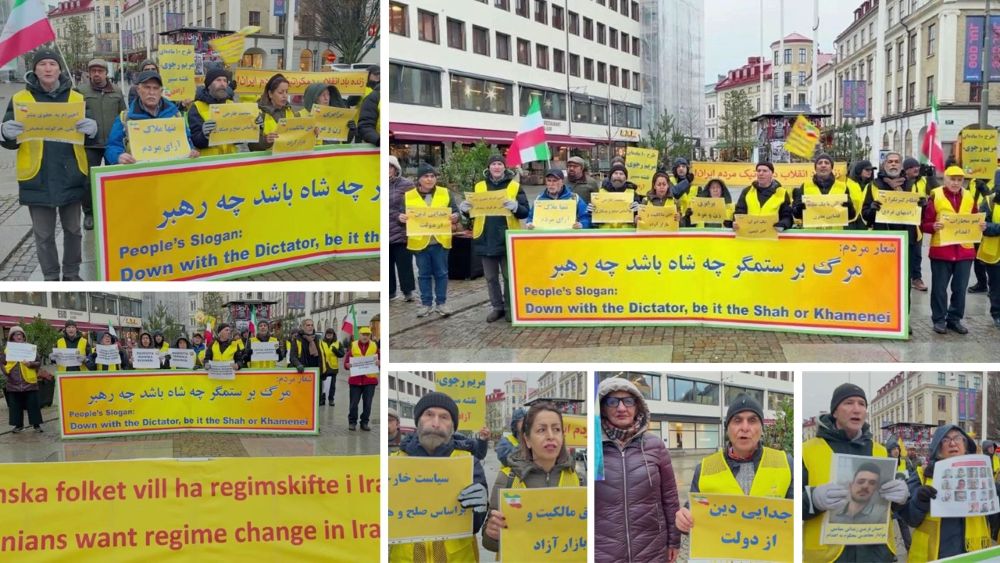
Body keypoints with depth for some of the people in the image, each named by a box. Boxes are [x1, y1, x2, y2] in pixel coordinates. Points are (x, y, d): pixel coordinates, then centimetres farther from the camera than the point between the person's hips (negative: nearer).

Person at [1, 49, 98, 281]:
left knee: (73, 229, 12)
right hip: (37, 178, -1)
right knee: (44, 234, 6)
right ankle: (51, 279, 18)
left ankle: (71, 275, 27)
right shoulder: (20, 99, 2)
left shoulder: (76, 98, 6)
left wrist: (90, 129, -15)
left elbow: (89, 133, 8)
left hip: (70, 175, 1)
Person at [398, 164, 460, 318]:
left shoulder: (446, 193, 5)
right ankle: (427, 304, 17)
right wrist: (400, 218, -19)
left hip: (440, 241, 0)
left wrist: (455, 217, -18)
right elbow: (401, 215, 4)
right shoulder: (408, 196, 2)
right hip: (420, 242, 0)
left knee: (441, 273, 6)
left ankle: (441, 303, 16)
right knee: (424, 274, 8)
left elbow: (455, 212, 5)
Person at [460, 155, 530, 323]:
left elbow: (525, 212, -2)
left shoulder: (515, 186, 1)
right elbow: (471, 209, 14)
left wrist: (515, 207, -24)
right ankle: (497, 307, 22)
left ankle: (510, 308, 16)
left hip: (507, 238, -3)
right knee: (491, 277, 10)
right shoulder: (479, 186, 8)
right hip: (486, 239, 3)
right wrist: (464, 209, -9)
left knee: (509, 276, 5)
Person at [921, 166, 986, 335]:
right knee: (939, 288, 3)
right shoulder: (935, 196, -5)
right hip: (941, 249, -4)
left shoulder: (969, 197, 8)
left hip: (965, 250, 4)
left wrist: (980, 226, -5)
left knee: (960, 288, 9)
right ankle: (939, 320, 14)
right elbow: (924, 224, -5)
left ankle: (955, 319, 21)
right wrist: (933, 227, -25)